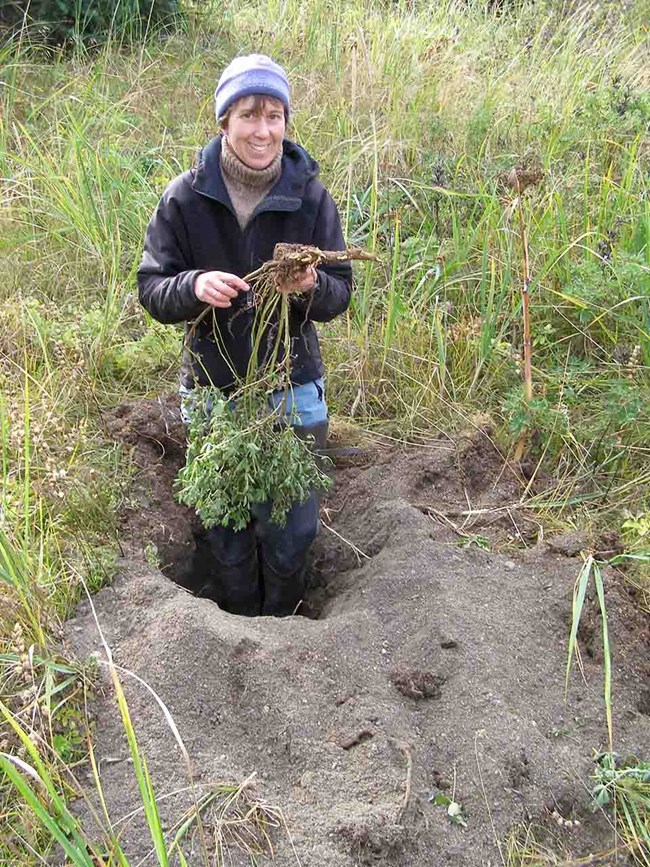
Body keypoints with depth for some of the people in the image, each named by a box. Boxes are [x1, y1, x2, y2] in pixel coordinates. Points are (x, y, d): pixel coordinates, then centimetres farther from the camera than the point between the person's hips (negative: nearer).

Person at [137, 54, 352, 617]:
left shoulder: (310, 196, -8)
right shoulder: (185, 197, -9)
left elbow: (340, 293, -4)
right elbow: (151, 289, -6)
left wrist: (310, 287, -27)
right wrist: (194, 287, -28)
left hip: (293, 390, 0)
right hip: (213, 390, 0)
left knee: (292, 527, 11)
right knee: (225, 524, 16)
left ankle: (282, 621, 39)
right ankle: (237, 619, 42)